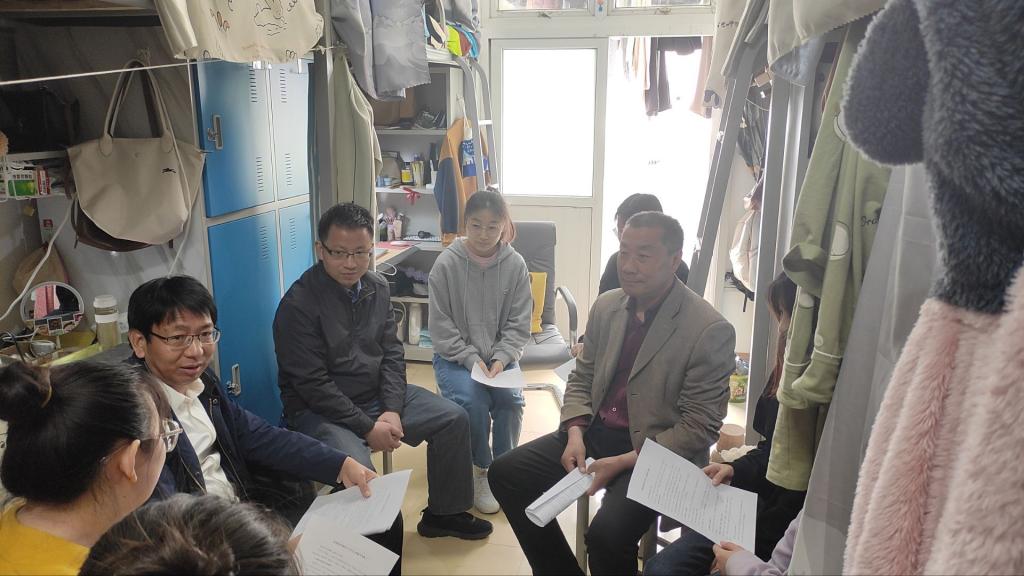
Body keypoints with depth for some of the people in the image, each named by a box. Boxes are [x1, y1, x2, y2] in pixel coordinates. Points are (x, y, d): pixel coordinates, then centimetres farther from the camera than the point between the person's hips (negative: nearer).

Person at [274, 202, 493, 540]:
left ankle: (444, 513, 18)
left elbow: (392, 354, 4)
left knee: (454, 419, 1)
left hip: (378, 395, 7)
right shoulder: (299, 305, -18)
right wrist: (368, 427, -20)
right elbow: (313, 385, -19)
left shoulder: (377, 288, 2)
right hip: (321, 410, -7)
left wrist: (392, 411, -11)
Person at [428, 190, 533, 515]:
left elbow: (519, 324, -1)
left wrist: (500, 359, -15)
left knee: (511, 399, -24)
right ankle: (481, 471, -2)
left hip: (500, 356, 2)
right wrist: (471, 359, -16)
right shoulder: (446, 264, -8)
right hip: (455, 356, -1)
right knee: (473, 401, -27)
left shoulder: (515, 265, -4)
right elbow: (440, 325, -7)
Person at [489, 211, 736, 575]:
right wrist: (575, 433, -7)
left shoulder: (710, 330, -17)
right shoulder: (606, 306, 2)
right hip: (596, 431, 7)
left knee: (606, 535, -28)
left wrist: (625, 461, -21)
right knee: (505, 473, -2)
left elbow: (700, 428, -16)